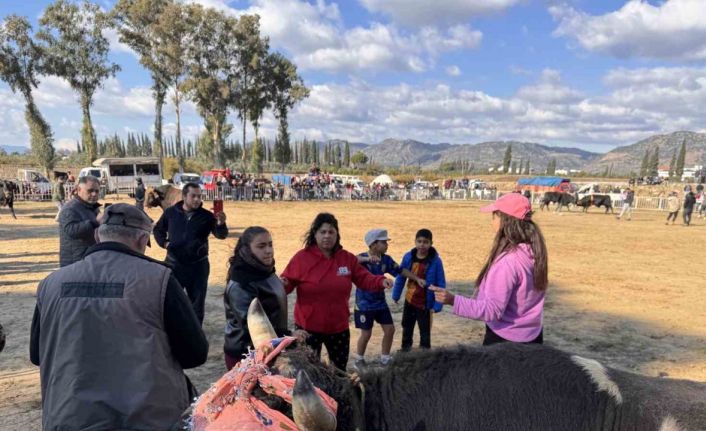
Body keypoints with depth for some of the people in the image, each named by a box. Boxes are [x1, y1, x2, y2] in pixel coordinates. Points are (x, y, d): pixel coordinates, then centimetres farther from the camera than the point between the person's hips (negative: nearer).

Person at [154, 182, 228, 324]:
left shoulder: (206, 215, -6)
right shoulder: (170, 212, -1)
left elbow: (221, 235, -15)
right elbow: (158, 229, 15)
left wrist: (221, 224, -37)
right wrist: (164, 242, -3)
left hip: (198, 265, -1)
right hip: (174, 264, 1)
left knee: (197, 301, 9)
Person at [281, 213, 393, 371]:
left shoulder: (347, 258, 0)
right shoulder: (301, 257, -10)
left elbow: (363, 279, 3)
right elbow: (288, 282, -7)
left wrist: (381, 281, -15)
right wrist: (283, 284, -30)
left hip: (339, 327, 4)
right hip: (308, 327, -3)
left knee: (340, 371, 19)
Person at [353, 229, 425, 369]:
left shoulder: (386, 259, -2)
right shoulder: (363, 258, -20)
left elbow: (400, 270, 10)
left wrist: (417, 279, 3)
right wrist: (368, 258, -60)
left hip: (380, 302, 6)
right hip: (364, 304, -6)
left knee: (390, 329, 8)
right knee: (366, 334, 2)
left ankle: (385, 358, 26)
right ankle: (358, 359, 26)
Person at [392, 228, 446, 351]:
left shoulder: (435, 261, -19)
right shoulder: (408, 257, -10)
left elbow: (441, 284, -15)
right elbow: (401, 277, 2)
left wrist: (437, 305, -17)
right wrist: (396, 295, 6)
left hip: (425, 304, -4)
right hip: (409, 301, 4)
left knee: (425, 332, 9)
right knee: (406, 328, 22)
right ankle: (405, 350, 41)